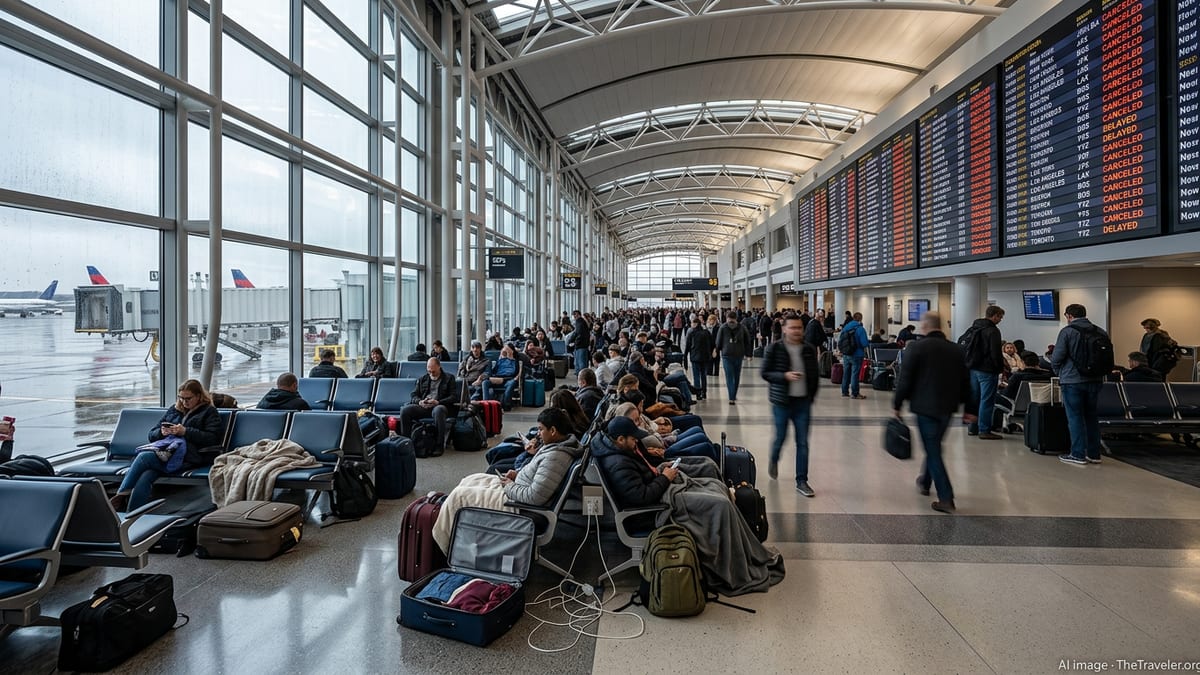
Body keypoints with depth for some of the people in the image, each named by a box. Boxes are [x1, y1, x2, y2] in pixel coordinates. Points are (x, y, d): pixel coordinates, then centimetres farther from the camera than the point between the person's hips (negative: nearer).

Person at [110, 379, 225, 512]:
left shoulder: (209, 412, 12)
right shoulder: (173, 410, 29)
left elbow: (213, 438, -3)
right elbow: (151, 435, 28)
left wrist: (186, 432, -11)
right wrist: (162, 432, 4)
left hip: (187, 456, -5)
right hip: (164, 449, 5)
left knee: (143, 457, -26)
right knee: (144, 477, -27)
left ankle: (121, 495, -16)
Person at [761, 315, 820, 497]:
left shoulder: (810, 350, 5)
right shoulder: (774, 348, -6)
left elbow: (815, 375, 14)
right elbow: (765, 373, -6)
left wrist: (811, 396, 8)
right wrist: (785, 375, -20)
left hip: (803, 402, 3)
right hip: (782, 401, -2)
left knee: (803, 442, 2)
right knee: (780, 437, 8)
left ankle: (801, 481, 11)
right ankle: (773, 461, 40)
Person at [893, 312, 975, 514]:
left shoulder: (916, 347, -11)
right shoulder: (956, 349, 7)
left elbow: (904, 379, -12)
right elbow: (965, 381, 11)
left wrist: (897, 404, -3)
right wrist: (968, 408, 18)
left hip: (925, 406, -6)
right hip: (948, 407, 6)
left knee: (933, 450, 0)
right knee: (934, 446, 22)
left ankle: (946, 498, -3)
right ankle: (925, 481, 39)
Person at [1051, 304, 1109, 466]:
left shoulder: (1067, 331, -8)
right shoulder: (1101, 332, 8)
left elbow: (1057, 357, -11)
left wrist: (1059, 373, 7)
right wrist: (1097, 372, 21)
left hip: (1072, 381, -6)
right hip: (1095, 380, 6)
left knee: (1075, 418, 0)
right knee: (1092, 416, 14)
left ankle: (1078, 455, 2)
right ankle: (1094, 454, 20)